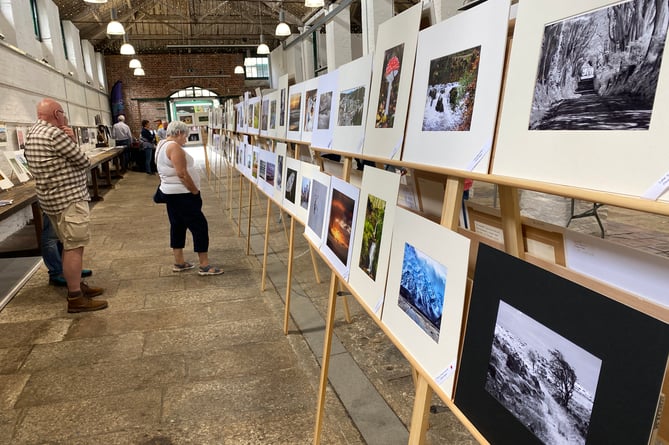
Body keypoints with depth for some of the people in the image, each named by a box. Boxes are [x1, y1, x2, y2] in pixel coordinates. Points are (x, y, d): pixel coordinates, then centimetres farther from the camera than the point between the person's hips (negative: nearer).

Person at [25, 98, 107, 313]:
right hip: (69, 198, -10)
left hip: (53, 197, 10)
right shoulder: (55, 134, -18)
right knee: (74, 247, -7)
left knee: (70, 245, 18)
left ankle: (76, 285, 28)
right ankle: (75, 298, -3)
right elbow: (84, 162, -11)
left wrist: (69, 140, -1)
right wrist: (72, 141, 6)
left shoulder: (33, 132, 14)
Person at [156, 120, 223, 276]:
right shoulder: (174, 147, -19)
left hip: (171, 193, 11)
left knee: (177, 226, 15)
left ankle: (179, 263, 21)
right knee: (200, 226, -5)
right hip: (182, 194, -11)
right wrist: (195, 192, -16)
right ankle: (204, 266, -1)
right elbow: (182, 174, -25)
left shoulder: (162, 145, 14)